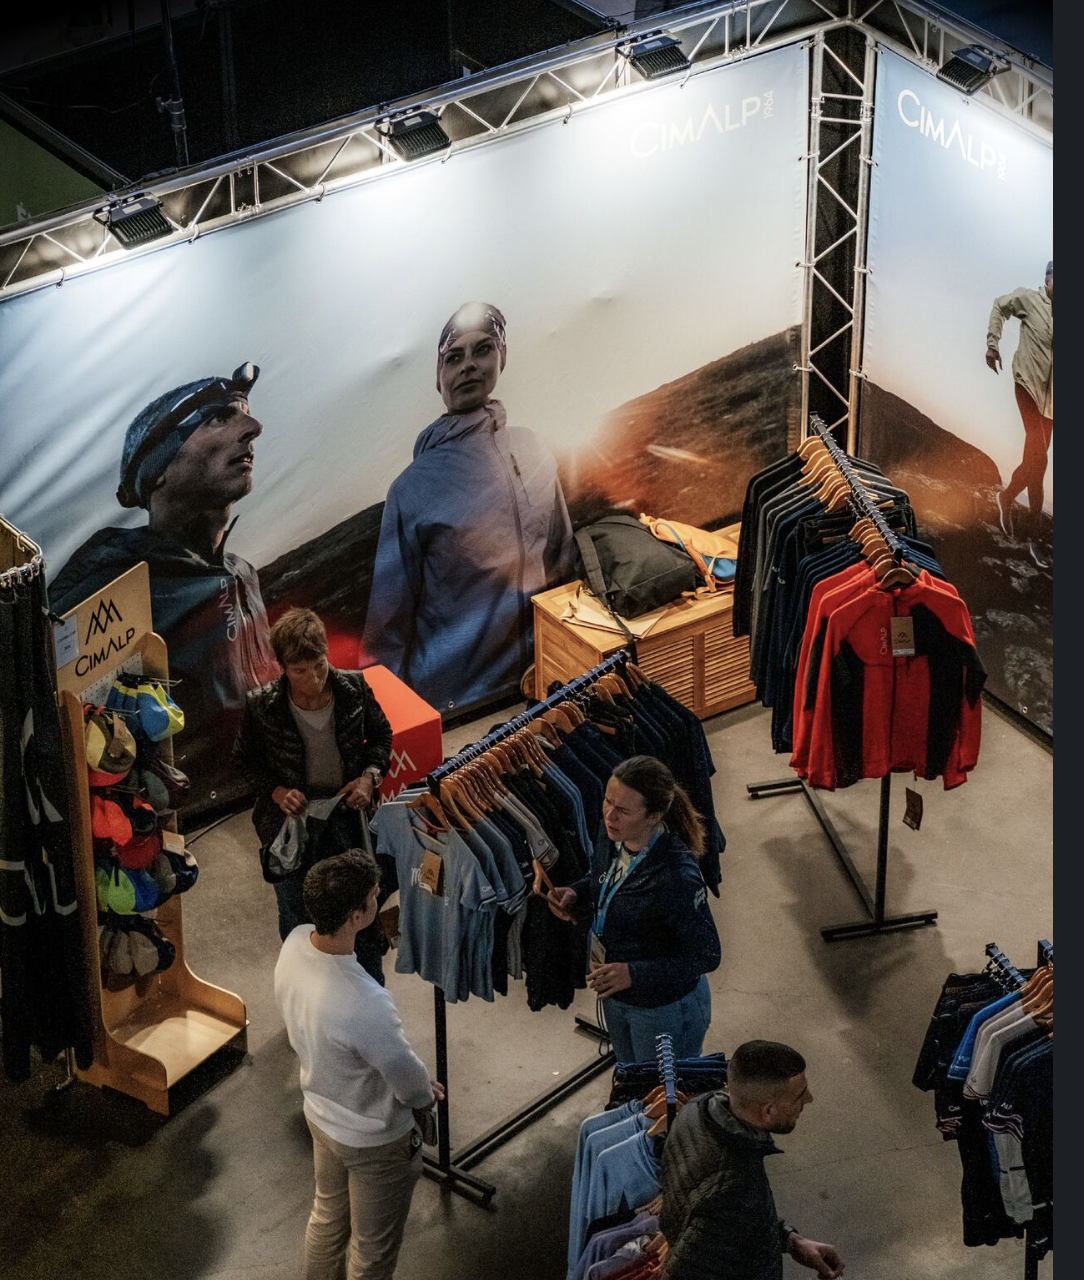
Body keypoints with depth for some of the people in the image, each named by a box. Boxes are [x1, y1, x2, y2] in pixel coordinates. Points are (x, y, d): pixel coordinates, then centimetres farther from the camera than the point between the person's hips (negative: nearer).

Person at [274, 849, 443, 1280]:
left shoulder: (295, 943, -20)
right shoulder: (364, 1005, -43)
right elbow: (411, 1085, -25)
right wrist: (426, 1092, 1)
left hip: (320, 1111, 7)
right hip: (374, 1139, -7)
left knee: (327, 1217, 32)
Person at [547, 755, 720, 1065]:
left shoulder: (676, 877, -36)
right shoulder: (613, 838, -13)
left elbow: (706, 956, -29)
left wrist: (634, 974, -37)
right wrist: (575, 893, -11)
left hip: (665, 1008, -8)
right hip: (617, 997, 8)